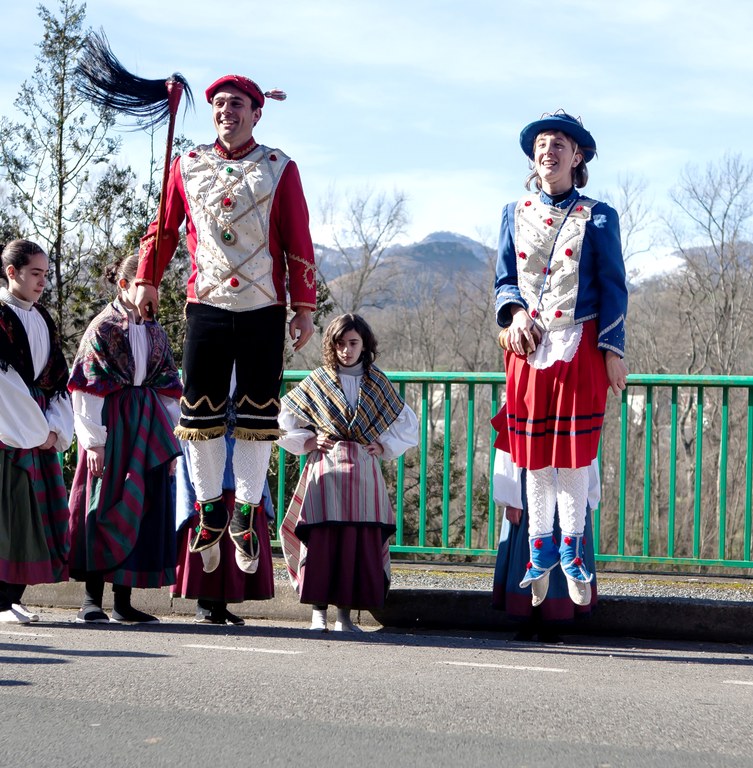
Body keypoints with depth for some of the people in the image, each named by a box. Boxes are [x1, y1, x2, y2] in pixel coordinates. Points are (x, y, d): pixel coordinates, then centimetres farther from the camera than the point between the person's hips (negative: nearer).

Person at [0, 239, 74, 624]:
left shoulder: (43, 319, 16)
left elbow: (58, 379, 14)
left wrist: (56, 429, 0)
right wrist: (38, 431, -10)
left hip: (41, 437, 7)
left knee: (37, 513, 5)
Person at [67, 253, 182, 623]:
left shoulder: (155, 332, 13)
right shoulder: (103, 328, -4)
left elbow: (168, 388, 15)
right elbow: (88, 387, -8)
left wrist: (168, 440, 10)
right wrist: (94, 440, -14)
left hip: (148, 428, 6)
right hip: (111, 428, -6)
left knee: (143, 507, 3)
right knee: (103, 505, -4)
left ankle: (123, 600, 9)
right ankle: (92, 599, 2)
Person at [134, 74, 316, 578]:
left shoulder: (279, 169, 4)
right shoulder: (188, 167, 9)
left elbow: (298, 243, 3)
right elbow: (165, 227, 18)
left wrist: (304, 307, 0)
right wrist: (147, 281, 13)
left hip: (263, 310, -1)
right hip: (206, 306, 1)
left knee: (258, 414, 2)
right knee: (201, 413, 2)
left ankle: (245, 514, 13)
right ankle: (211, 509, 16)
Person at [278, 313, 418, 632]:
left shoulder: (377, 383, 12)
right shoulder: (317, 381, 7)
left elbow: (409, 425, 20)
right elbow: (281, 417, 11)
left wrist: (384, 446, 6)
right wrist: (307, 442, 0)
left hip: (363, 472, 2)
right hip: (325, 470, -2)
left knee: (361, 539, -4)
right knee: (322, 537, -11)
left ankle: (345, 612, 2)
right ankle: (318, 611, -7)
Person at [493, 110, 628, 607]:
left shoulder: (597, 218, 2)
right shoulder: (516, 215, 10)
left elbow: (613, 287, 1)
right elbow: (504, 280, 13)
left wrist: (613, 350, -5)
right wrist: (516, 313, -8)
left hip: (580, 346, -2)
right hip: (529, 346, 2)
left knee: (574, 452, -1)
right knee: (533, 454, 5)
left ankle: (572, 548, 12)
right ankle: (541, 548, 17)